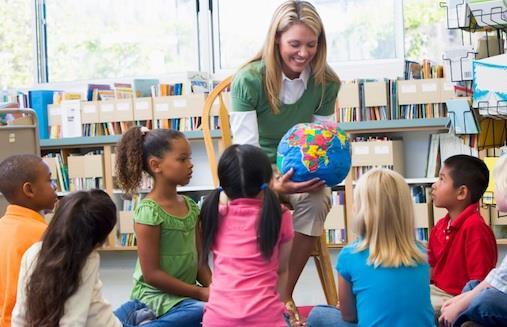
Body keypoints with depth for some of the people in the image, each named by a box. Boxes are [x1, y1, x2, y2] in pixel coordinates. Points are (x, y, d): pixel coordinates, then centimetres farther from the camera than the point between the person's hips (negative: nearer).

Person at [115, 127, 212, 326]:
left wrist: (211, 287, -9)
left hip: (185, 293, 8)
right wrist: (199, 292, -16)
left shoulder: (190, 206, 7)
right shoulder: (149, 211, -15)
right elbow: (152, 274, -16)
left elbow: (198, 258, 9)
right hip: (156, 295, -8)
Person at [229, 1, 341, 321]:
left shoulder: (326, 83, -8)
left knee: (318, 200, -31)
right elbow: (246, 150, -23)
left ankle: (286, 293, -14)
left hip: (302, 171, 3)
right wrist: (274, 185, -43)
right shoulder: (248, 80, -19)